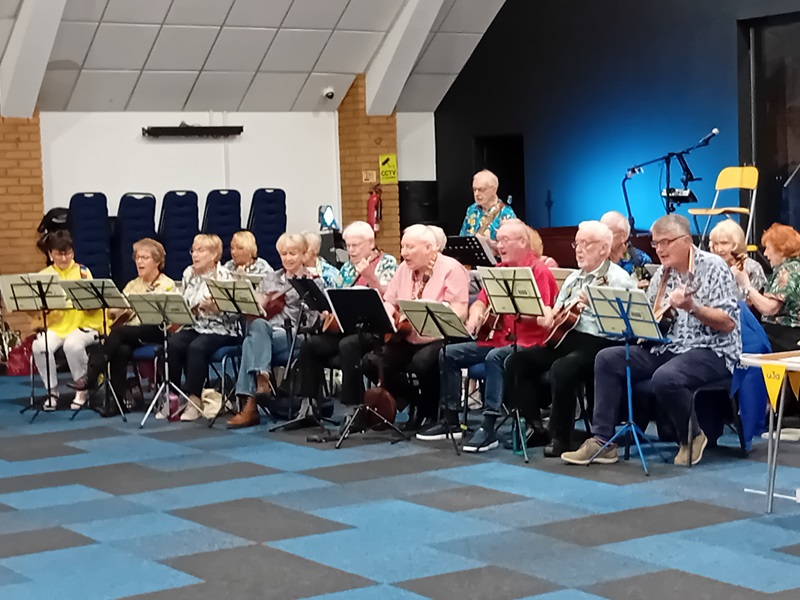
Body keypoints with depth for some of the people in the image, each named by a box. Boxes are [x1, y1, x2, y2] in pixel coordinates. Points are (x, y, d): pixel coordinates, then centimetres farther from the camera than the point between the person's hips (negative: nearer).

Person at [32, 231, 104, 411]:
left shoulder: (82, 272, 1)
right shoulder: (44, 275, 6)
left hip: (84, 325, -2)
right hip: (55, 327, 2)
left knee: (73, 345, -35)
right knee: (39, 346, -29)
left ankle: (82, 389, -9)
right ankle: (52, 392, -8)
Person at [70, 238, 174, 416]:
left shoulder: (167, 285, 9)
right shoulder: (132, 285, 24)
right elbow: (114, 314, 15)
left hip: (155, 333, -4)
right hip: (129, 334, 4)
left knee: (118, 331, -32)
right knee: (120, 350, -32)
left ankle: (92, 376, -29)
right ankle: (117, 400, -30)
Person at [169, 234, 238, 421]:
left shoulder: (225, 276, -7)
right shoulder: (188, 273, 10)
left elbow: (232, 313, -10)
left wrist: (214, 308, -26)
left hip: (220, 330, -5)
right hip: (193, 327, 5)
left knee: (196, 347, -33)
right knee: (171, 344, -24)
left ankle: (194, 399, -23)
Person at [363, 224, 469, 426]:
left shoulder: (451, 269, -10)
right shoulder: (404, 268, 13)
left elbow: (458, 313, -20)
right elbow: (389, 301, 15)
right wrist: (387, 315, -10)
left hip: (441, 340, -8)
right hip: (407, 340, 8)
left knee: (423, 362, -37)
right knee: (372, 362, -10)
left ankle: (431, 414, -8)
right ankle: (416, 403, 9)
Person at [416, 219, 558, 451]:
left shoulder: (538, 271, -11)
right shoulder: (499, 269, 13)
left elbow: (544, 318, -21)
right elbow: (481, 302, 12)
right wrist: (473, 320, -10)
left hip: (527, 342, -9)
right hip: (496, 337, 9)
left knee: (494, 357, -37)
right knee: (448, 353, 0)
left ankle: (489, 429, -37)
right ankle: (450, 420, 4)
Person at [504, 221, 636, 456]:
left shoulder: (618, 279, -3)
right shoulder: (573, 278, 23)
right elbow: (554, 315, 28)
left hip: (597, 343, -8)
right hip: (564, 338, 8)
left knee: (561, 369, -35)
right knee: (517, 362, -9)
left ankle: (560, 437, -19)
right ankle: (535, 425, -2)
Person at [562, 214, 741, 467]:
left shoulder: (713, 267, -8)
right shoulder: (663, 274, 13)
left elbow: (729, 323, -15)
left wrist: (692, 307, -28)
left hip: (711, 351, -8)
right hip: (666, 348, 8)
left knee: (665, 378, -36)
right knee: (607, 359, -7)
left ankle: (692, 437, -8)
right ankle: (602, 441, -8)